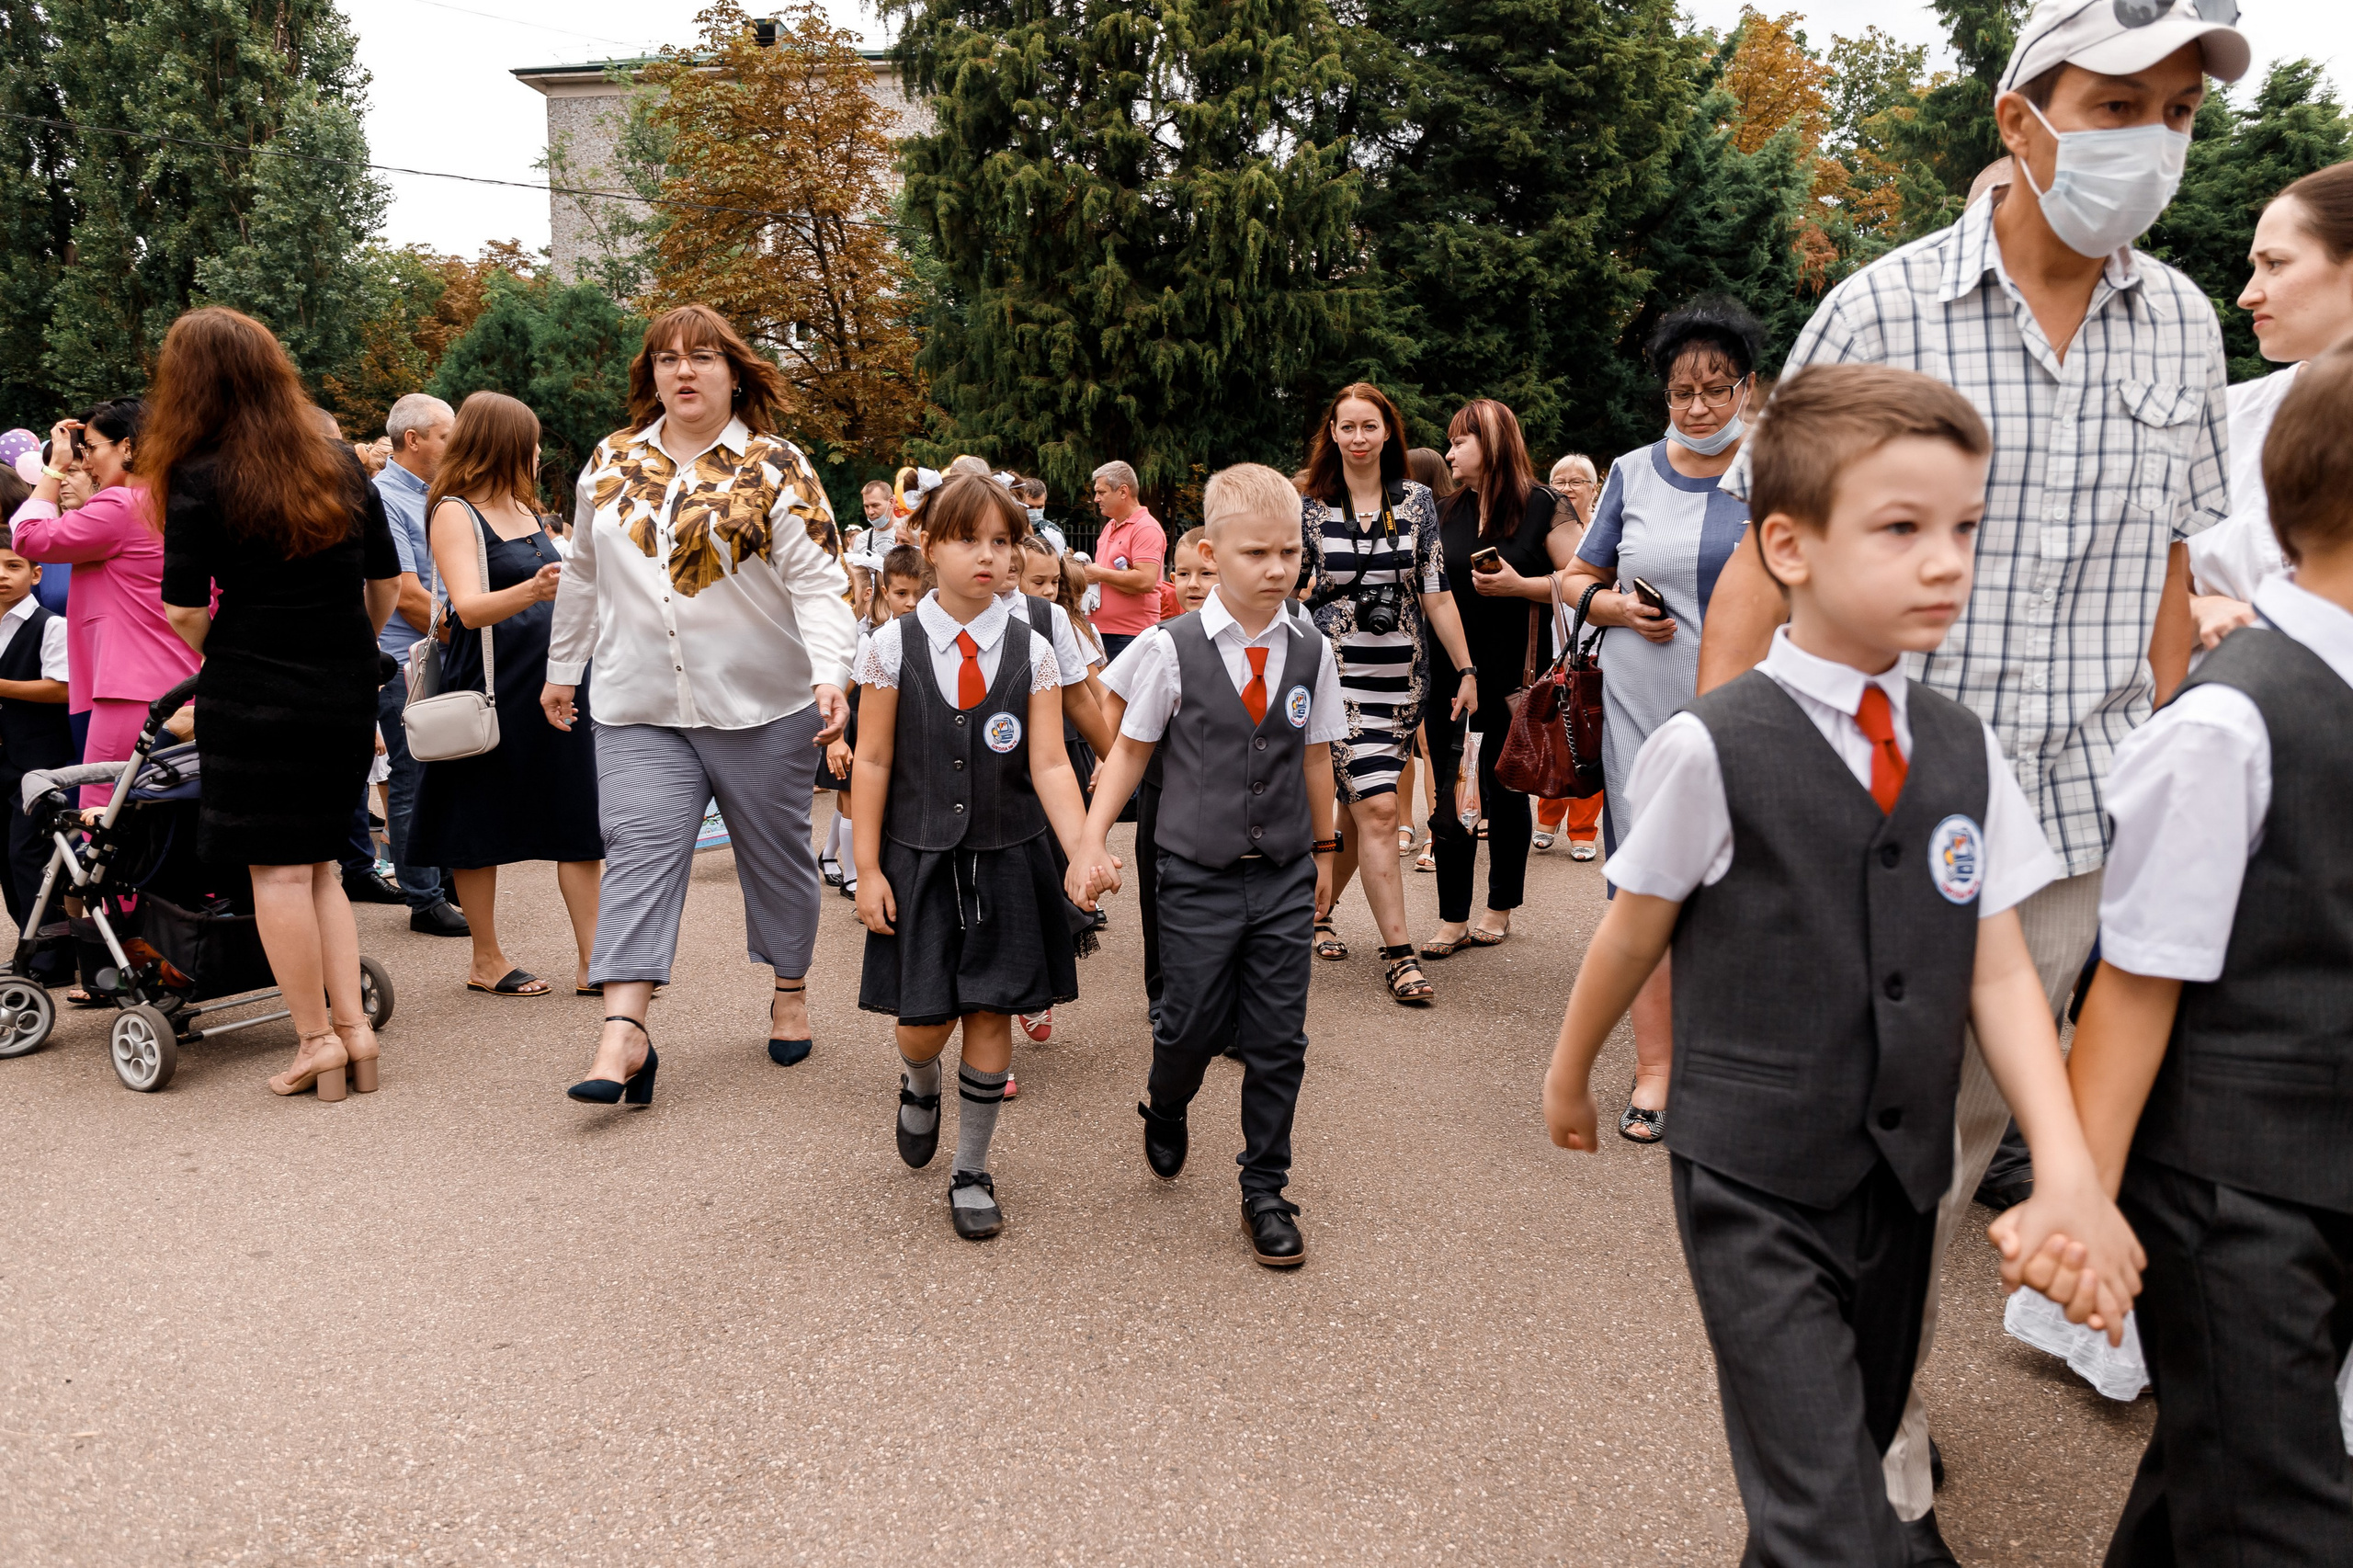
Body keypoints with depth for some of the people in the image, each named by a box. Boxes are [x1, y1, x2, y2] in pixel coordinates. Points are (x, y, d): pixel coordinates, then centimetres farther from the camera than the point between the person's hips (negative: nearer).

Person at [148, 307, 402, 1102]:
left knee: (279, 870, 3)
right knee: (318, 863, 15)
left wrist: (216, 658, 10)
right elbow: (387, 578, 11)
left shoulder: (200, 477, -7)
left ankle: (317, 1037, 6)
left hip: (255, 698, -5)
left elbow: (183, 611, -9)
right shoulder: (340, 461, 7)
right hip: (347, 694, 5)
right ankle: (353, 1024, 11)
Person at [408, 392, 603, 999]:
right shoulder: (455, 512, -8)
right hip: (492, 689, -7)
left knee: (577, 823, 3)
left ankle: (593, 964, 5)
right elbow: (470, 607, -23)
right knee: (482, 830, 5)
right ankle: (486, 961, 17)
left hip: (554, 682, 7)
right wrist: (531, 591, -39)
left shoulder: (525, 509, 15)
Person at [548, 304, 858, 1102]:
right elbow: (584, 575, 20)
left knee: (775, 851, 11)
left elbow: (820, 582, -12)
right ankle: (623, 1035, -12)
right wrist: (563, 668, 23)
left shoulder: (775, 467, -4)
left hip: (762, 705, -2)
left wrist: (830, 674, -26)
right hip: (640, 708, 3)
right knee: (639, 853, -8)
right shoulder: (611, 463, 9)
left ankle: (791, 991, 31)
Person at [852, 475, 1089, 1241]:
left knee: (990, 1019, 5)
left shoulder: (1032, 651, -2)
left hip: (1007, 861, 1)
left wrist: (1083, 853, -21)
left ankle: (972, 1171, 24)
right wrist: (867, 870, -4)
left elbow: (1049, 764, -7)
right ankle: (918, 1085, 40)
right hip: (919, 860, -1)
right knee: (924, 1026, 2)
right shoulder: (893, 646, -4)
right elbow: (872, 762, -1)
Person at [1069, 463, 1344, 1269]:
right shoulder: (1173, 649, -8)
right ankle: (1164, 1111, 41)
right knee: (1194, 1025, 5)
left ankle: (1265, 1192, 22)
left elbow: (1315, 755, 11)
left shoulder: (1310, 650, 0)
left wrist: (1323, 851, 17)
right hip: (1199, 877, -2)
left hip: (1286, 877, 2)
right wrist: (1091, 839, -7)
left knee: (1278, 1040, 5)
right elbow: (1131, 749, 1)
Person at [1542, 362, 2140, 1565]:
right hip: (1756, 1188, -5)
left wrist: (2069, 1171, -11)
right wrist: (1569, 1074, 10)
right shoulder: (1712, 750, -16)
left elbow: (1998, 971, 0)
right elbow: (1632, 932, -3)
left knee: (1864, 1452, 21)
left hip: (1903, 1176, 5)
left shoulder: (1965, 752, 0)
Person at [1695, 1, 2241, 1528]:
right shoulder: (1881, 311, -7)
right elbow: (1765, 565, -8)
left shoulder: (2182, 326, 7)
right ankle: (1885, 1460, 27)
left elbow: (2168, 579, 14)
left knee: (1970, 1131, 15)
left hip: (2078, 825, 4)